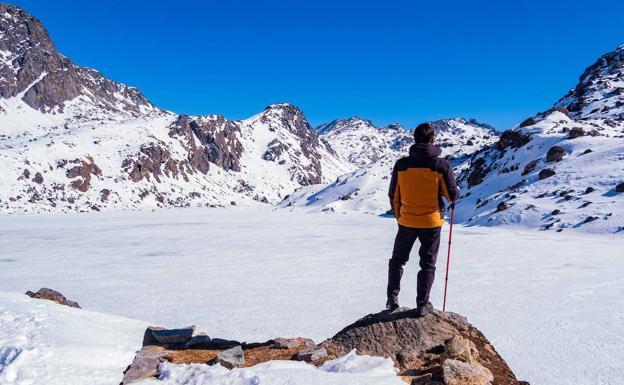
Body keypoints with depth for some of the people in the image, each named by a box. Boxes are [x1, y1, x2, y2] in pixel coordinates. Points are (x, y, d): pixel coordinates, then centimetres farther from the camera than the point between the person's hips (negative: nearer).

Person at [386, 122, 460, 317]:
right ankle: (422, 305, 16)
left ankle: (392, 298, 19)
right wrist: (456, 191, 17)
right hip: (431, 222, -1)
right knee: (428, 264, 12)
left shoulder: (401, 164, -5)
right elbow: (452, 195, -7)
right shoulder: (441, 165, -11)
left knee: (397, 260, 19)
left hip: (406, 221, 1)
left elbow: (393, 195, 2)